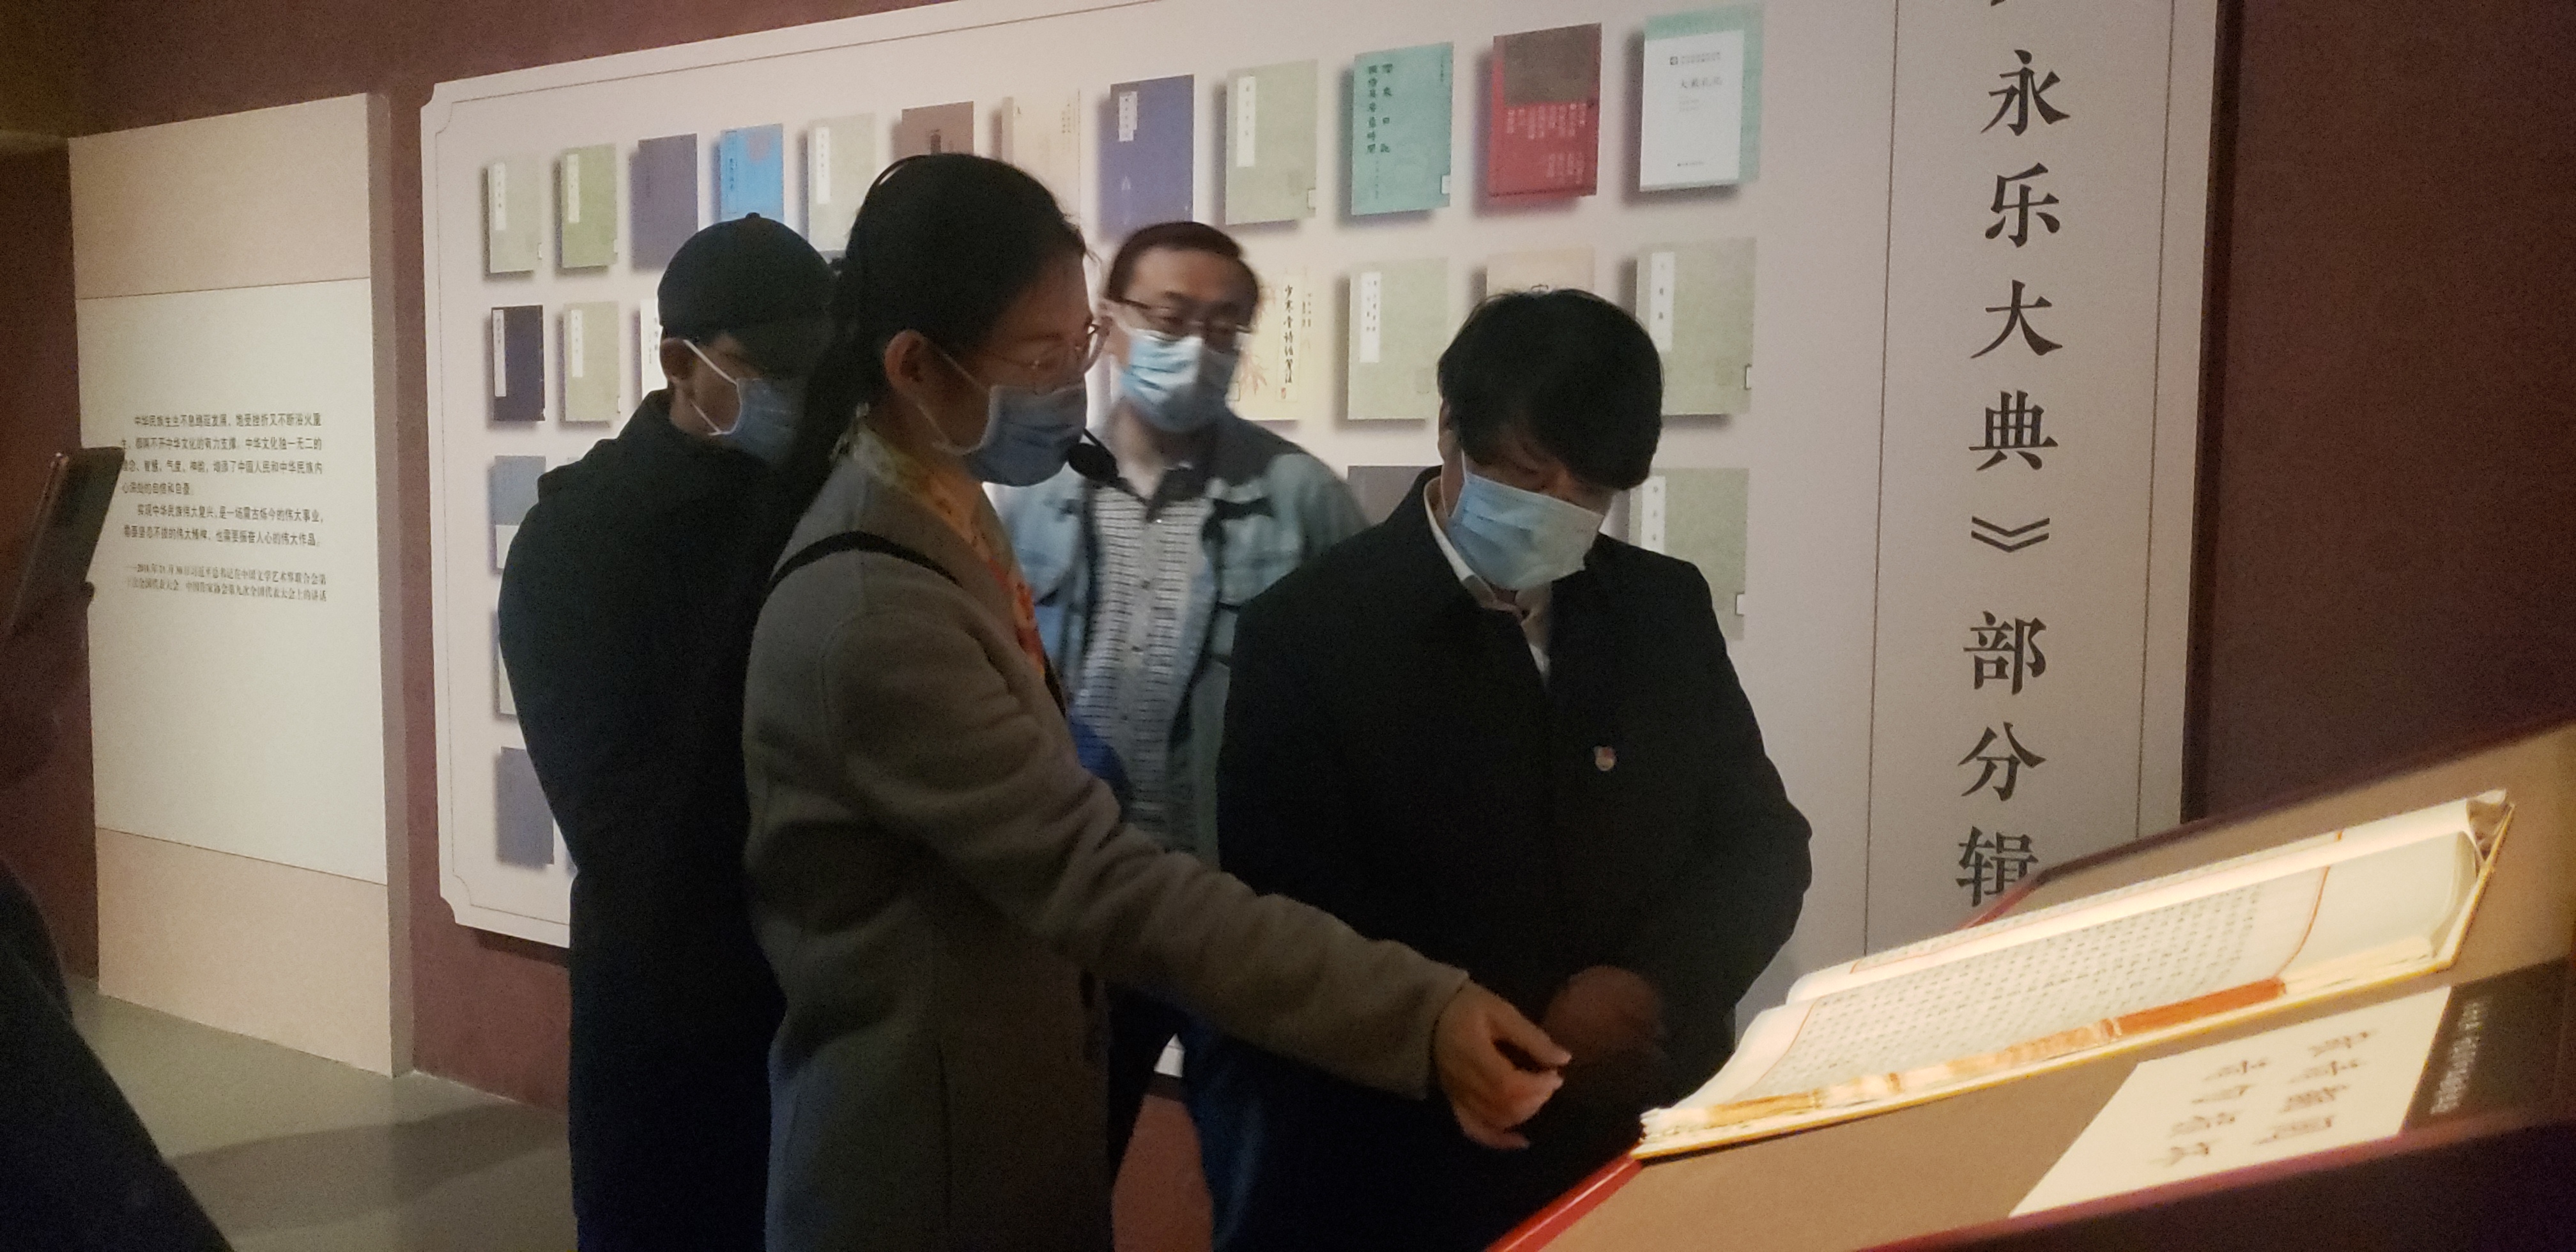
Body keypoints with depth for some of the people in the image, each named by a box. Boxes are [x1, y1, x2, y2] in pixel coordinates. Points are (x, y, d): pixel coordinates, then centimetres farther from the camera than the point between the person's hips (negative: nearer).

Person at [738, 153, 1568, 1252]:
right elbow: (1103, 879, -31)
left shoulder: (944, 512, 2)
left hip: (1007, 1102, 9)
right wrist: (1419, 1011, -33)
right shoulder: (871, 614, -28)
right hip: (930, 1145, -9)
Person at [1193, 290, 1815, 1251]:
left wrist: (1652, 986, -13)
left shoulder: (1666, 608, 3)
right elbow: (1289, 912, -14)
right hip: (1409, 1155, -4)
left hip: (1653, 1136, 4)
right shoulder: (1308, 627, -11)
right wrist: (1531, 1028, -19)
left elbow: (1761, 841, 5)